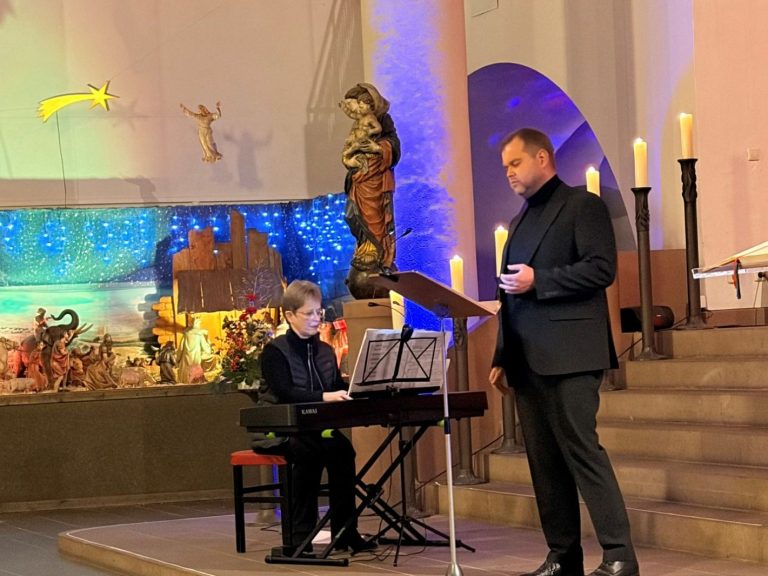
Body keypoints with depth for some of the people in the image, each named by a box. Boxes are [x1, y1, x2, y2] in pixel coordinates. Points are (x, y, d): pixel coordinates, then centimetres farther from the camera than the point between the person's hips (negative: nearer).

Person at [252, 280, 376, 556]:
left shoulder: (325, 351, 13)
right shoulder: (274, 351, -8)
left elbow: (339, 389, 8)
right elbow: (284, 393, -23)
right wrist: (324, 397, -35)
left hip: (312, 428, 5)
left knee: (342, 447, -25)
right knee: (310, 451, -34)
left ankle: (344, 532, -19)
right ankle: (297, 536, -27)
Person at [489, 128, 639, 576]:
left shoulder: (582, 205, -1)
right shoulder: (522, 220, 23)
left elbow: (602, 268, -12)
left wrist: (538, 280, -15)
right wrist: (502, 359, 18)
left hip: (568, 354, -8)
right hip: (528, 361, 8)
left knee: (581, 449, -12)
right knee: (544, 460, 6)